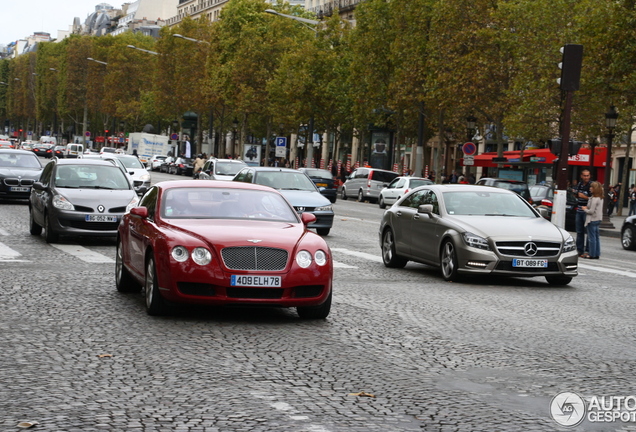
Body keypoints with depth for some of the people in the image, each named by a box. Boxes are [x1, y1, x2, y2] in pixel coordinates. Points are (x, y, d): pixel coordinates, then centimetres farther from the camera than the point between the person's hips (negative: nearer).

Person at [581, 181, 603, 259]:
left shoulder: (594, 199, -19)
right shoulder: (600, 198, 11)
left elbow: (591, 211, -20)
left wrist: (585, 209, -4)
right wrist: (587, 207, 11)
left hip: (592, 220, -10)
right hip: (598, 219, 10)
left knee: (592, 237, -4)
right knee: (596, 237, 13)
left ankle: (592, 254, -2)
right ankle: (597, 254, 17)